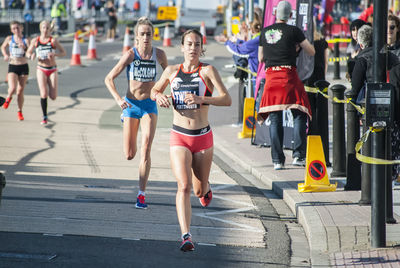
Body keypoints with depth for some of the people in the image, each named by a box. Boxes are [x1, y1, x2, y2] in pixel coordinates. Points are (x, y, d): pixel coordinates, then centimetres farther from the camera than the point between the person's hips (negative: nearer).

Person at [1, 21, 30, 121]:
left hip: (23, 67, 0)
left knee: (20, 91, 7)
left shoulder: (26, 40, -4)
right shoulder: (9, 39, -1)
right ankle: (8, 98, 17)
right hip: (12, 67, 0)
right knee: (12, 88, -19)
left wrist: (24, 47, -30)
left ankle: (19, 112, 23)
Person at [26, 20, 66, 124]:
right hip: (41, 69, 0)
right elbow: (28, 53, 11)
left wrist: (54, 54, -24)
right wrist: (31, 55, -12)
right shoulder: (35, 41, 1)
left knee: (53, 97, -3)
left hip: (52, 70, 0)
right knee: (44, 94, -15)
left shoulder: (53, 40, -6)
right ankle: (45, 117, -3)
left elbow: (64, 53, -5)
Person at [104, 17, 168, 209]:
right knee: (129, 155, 4)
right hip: (131, 104, 0)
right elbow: (109, 79, -6)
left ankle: (141, 194, -14)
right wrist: (118, 100, -19)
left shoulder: (159, 54, -2)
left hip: (150, 105, 1)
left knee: (146, 149, -16)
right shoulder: (130, 55, -9)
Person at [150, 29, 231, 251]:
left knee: (200, 190, 13)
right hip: (179, 137, 1)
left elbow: (227, 100, -15)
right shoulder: (171, 71, 5)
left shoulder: (208, 71, -5)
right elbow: (154, 90, 23)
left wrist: (202, 99, -29)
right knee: (184, 186, -18)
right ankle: (186, 237, -22)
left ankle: (205, 187, 52)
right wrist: (158, 96, -1)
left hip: (202, 136, -1)